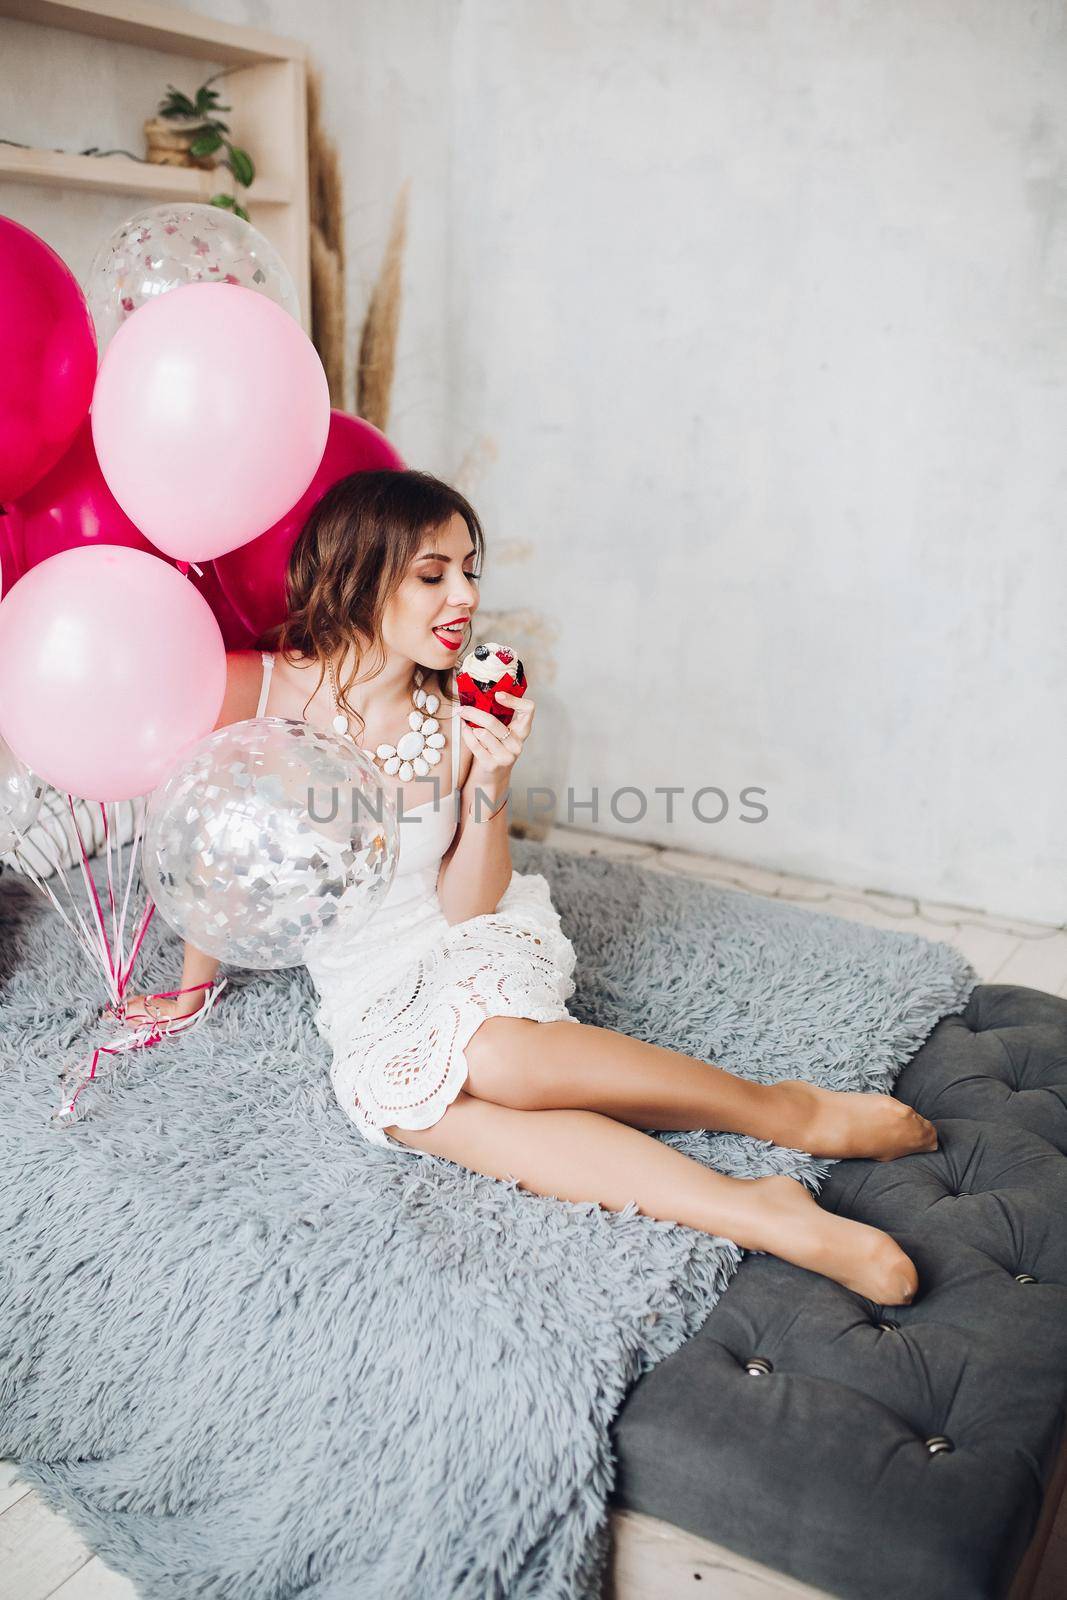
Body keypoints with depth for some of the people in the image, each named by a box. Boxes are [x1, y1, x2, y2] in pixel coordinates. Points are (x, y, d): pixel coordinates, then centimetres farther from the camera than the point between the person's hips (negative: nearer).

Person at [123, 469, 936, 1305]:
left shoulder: (462, 717, -10)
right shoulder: (254, 689, -12)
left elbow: (466, 909, -8)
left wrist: (492, 783, -22)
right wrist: (194, 988, 13)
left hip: (483, 950, -1)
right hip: (368, 993, 1)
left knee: (490, 1055, -37)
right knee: (388, 1091, -34)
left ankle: (792, 1111, -22)